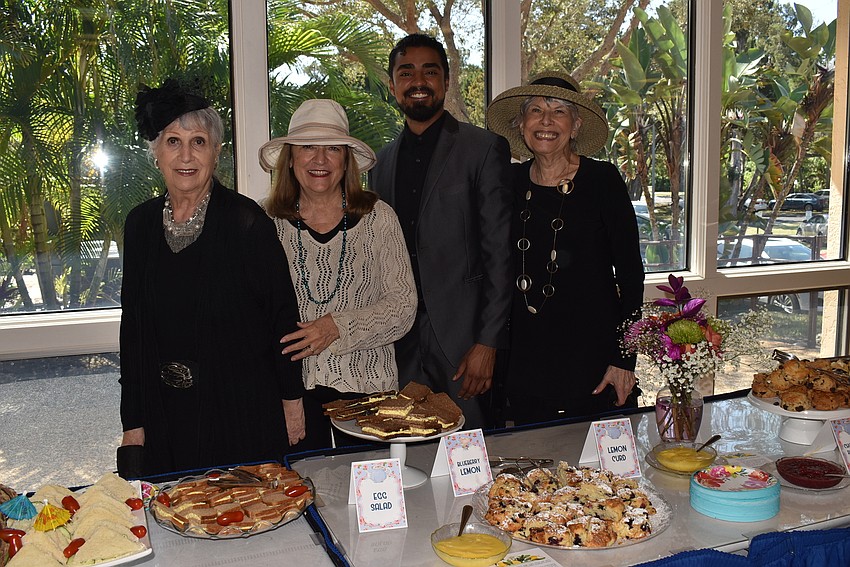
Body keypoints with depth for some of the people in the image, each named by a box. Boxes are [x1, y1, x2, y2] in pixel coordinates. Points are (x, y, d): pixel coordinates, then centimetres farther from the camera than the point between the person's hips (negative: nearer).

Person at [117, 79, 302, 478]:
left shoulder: (246, 221, -11)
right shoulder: (141, 224, 3)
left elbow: (283, 317, -7)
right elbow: (133, 327, 8)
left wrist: (292, 401, -5)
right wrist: (134, 422, 7)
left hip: (244, 417, -4)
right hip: (166, 418, 4)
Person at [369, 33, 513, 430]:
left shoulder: (484, 148, -3)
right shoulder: (383, 162, 14)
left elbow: (500, 253, -8)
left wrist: (488, 342, -13)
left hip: (463, 337, -4)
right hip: (401, 344, 4)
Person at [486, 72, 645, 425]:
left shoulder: (602, 180, -6)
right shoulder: (511, 182, 4)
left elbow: (631, 272, -5)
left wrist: (624, 359, -9)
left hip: (592, 351, -3)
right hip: (526, 355, 3)